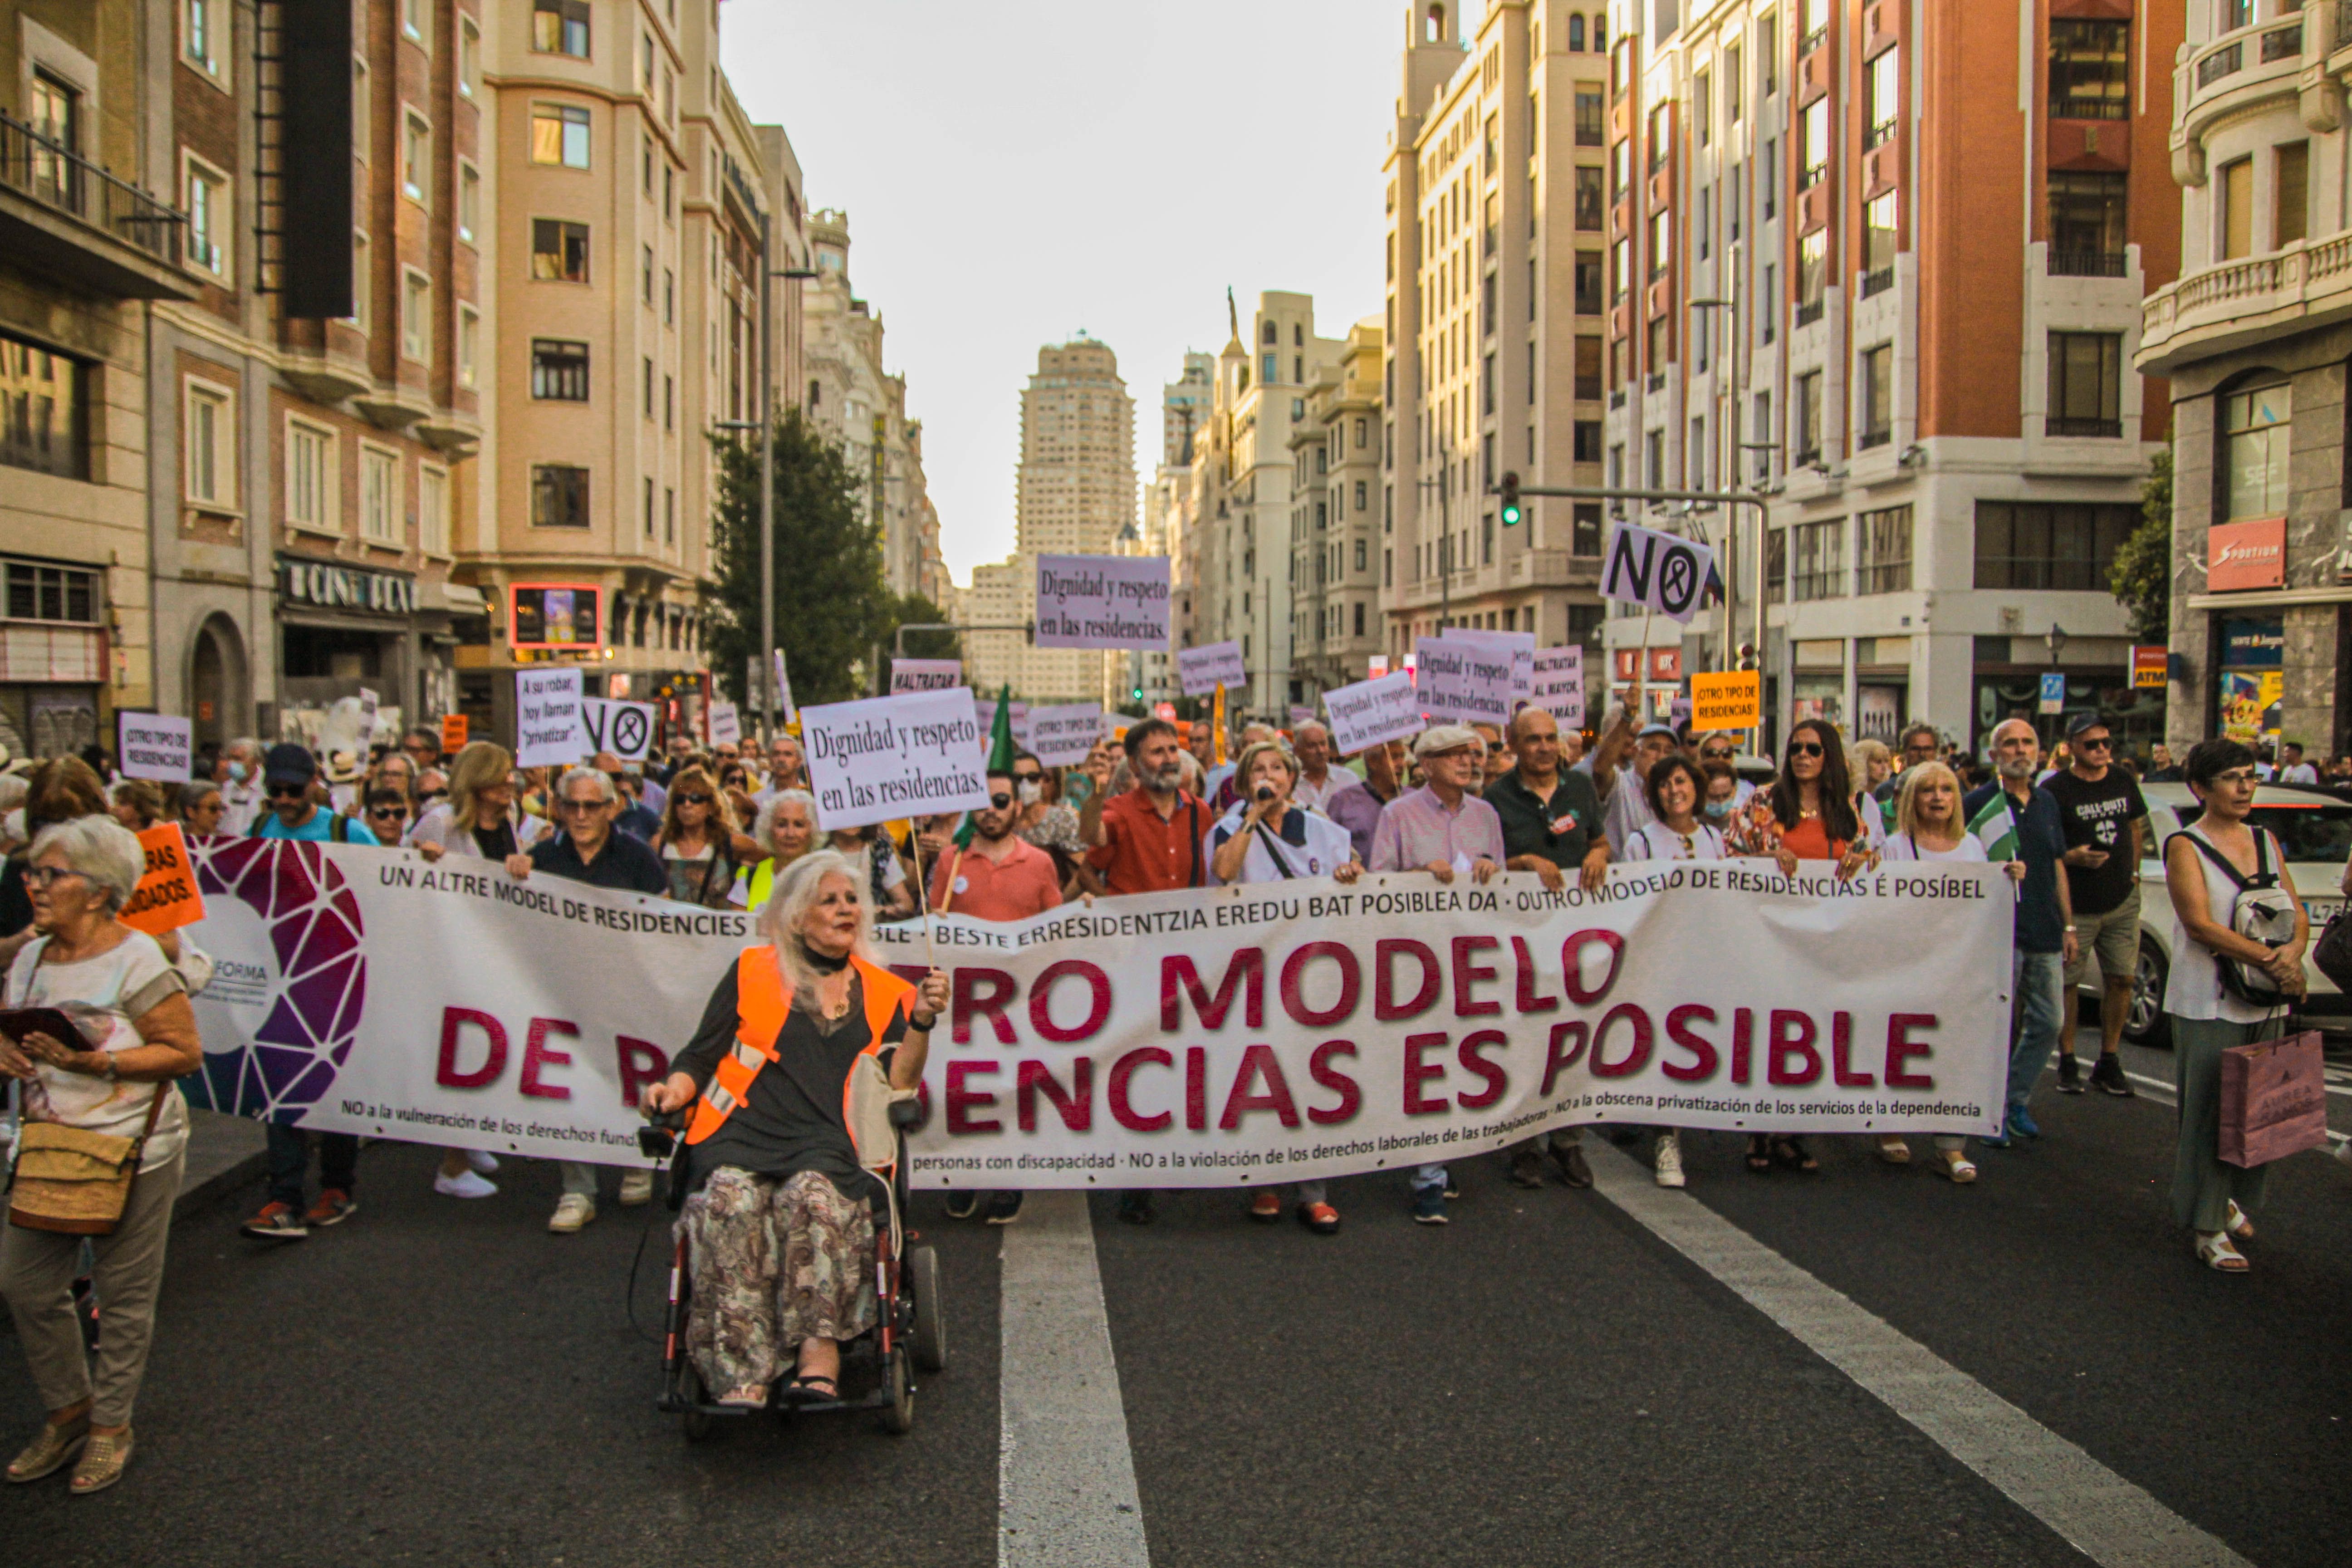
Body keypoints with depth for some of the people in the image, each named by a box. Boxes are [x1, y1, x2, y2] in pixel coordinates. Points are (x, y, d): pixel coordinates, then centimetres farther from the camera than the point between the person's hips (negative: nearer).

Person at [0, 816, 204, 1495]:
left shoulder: (136, 960, -13)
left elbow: (186, 1053, -14)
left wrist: (98, 1062, -24)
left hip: (132, 1152, -7)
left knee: (124, 1296, 6)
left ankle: (111, 1427, 23)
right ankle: (68, 1411, 30)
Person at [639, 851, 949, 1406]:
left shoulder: (885, 993, 21)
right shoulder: (752, 971, 20)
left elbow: (898, 1089, 11)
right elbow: (702, 1057, 19)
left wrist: (921, 1023, -2)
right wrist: (675, 1089, -1)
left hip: (829, 1143, 0)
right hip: (743, 1131, 0)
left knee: (812, 1195, -34)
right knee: (733, 1200, -33)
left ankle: (819, 1358, -41)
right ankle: (742, 1376, -38)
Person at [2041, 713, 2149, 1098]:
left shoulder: (2124, 782, 9)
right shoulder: (2055, 789, -8)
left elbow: (2135, 828, 22)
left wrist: (2133, 871, 13)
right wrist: (2073, 857, -24)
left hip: (2123, 903, 5)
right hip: (2076, 905, -5)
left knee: (2122, 979, 4)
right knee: (2067, 983, 1)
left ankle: (2109, 1063, 16)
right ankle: (2067, 1062, 14)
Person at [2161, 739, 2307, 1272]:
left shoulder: (2266, 841, 11)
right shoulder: (2186, 846, -6)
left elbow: (2297, 912, 9)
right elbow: (2201, 925, -14)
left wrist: (2294, 950, -12)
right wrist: (2271, 959, -19)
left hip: (2267, 1001, 5)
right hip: (2209, 1002, -5)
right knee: (2210, 1114, -2)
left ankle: (2235, 1199, 30)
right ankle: (2209, 1228, 7)